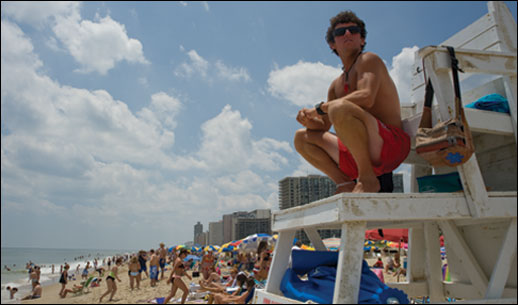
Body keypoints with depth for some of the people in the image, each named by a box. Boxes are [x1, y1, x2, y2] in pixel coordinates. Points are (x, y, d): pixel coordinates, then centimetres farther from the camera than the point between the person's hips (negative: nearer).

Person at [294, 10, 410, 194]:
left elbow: (366, 98, -22)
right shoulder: (336, 85, 21)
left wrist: (320, 108, -14)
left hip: (391, 145, -8)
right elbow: (323, 127, 21)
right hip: (358, 155, 8)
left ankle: (368, 179, -20)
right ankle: (345, 184, -3)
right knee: (302, 137, 10)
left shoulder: (368, 60, 0)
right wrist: (308, 120, -3)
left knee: (339, 108, -32)